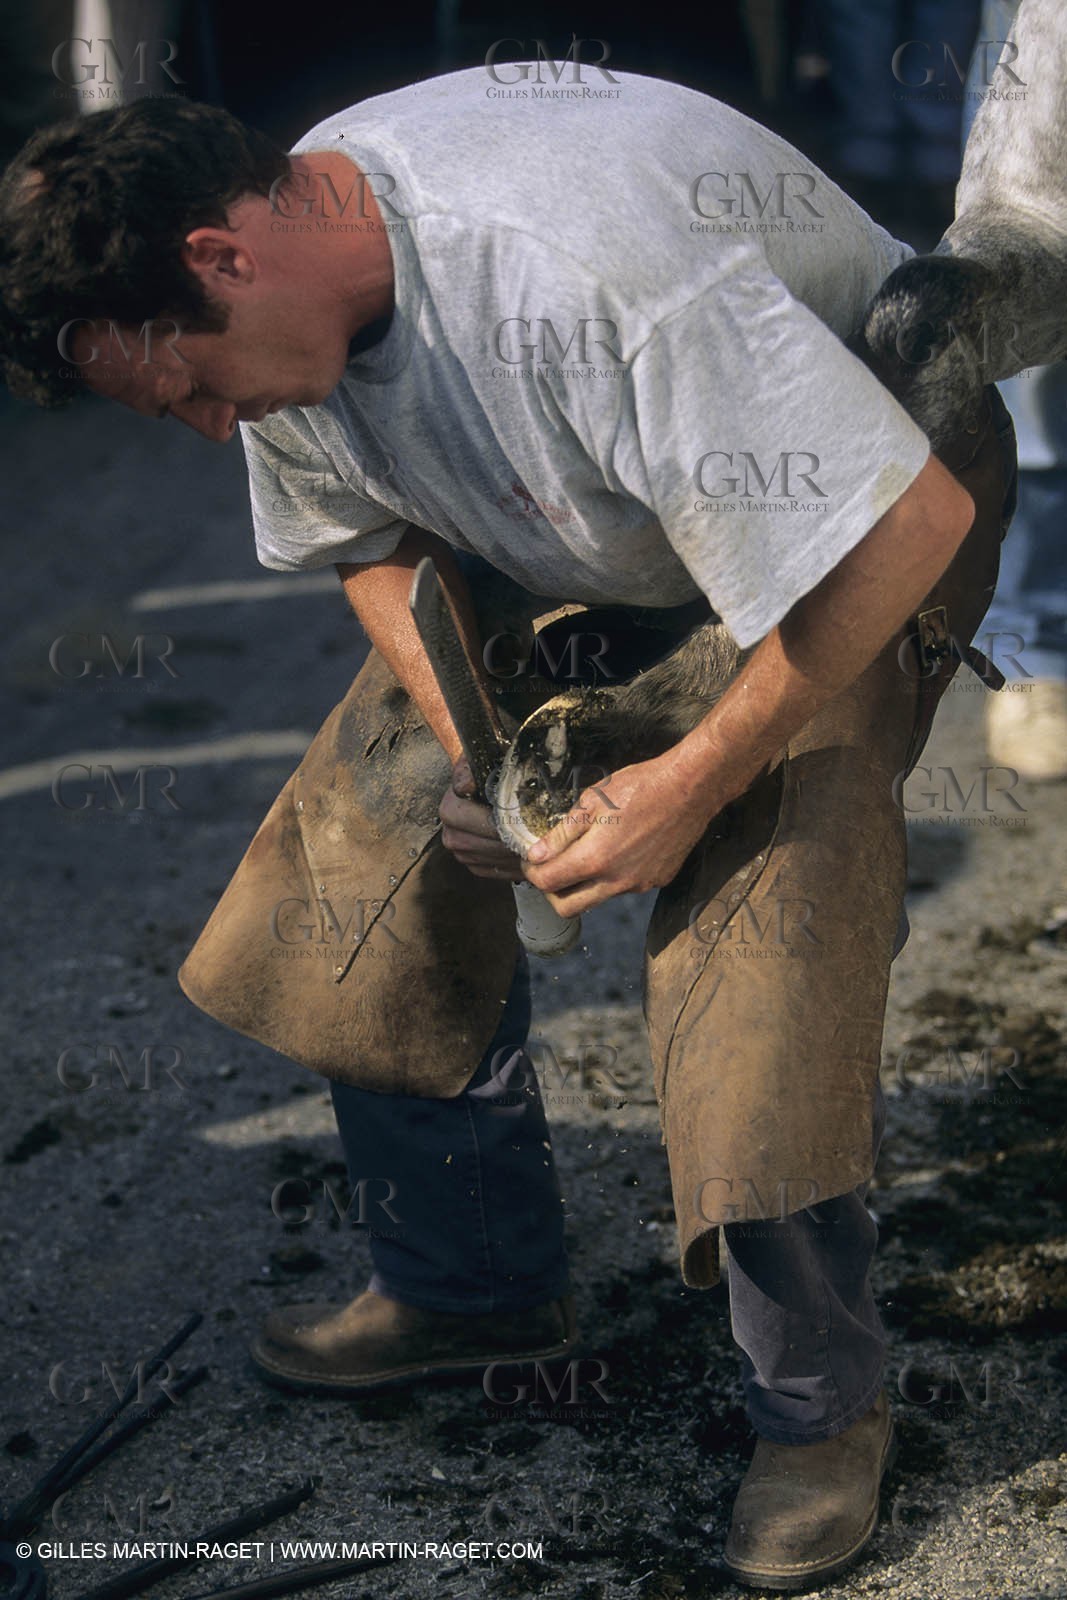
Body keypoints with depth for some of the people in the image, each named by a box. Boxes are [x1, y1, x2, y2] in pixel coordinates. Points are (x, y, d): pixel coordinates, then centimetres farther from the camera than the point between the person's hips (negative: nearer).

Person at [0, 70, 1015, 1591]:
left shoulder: (584, 270, -41)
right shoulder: (289, 304, -13)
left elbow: (913, 518, -36)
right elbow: (375, 542, 4)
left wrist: (694, 781, -29)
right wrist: (472, 741, -13)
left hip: (865, 515, -7)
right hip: (577, 535, 8)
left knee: (758, 942, -21)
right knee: (377, 845, 2)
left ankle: (822, 1409, 4)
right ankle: (474, 1285, 21)